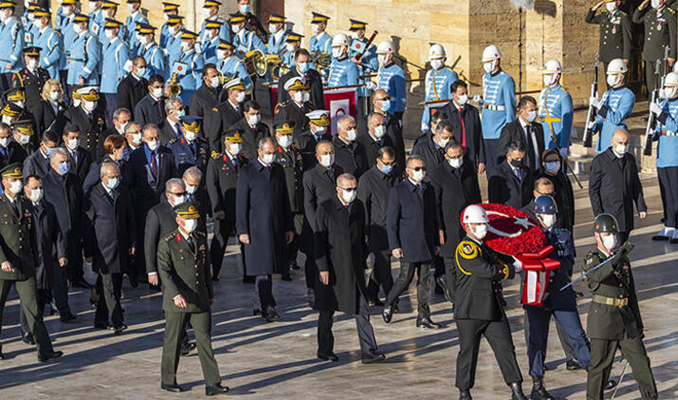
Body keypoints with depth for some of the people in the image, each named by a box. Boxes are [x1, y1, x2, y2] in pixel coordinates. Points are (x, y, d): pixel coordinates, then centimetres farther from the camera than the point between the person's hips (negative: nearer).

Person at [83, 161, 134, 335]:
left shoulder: (123, 193, 7)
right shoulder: (94, 196, -8)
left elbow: (130, 219, 16)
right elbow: (88, 225, -5)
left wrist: (132, 242, 11)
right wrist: (88, 252, -5)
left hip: (121, 248, 5)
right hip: (103, 249, -5)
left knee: (115, 286, 9)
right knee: (109, 286, -9)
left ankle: (101, 319, 21)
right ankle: (117, 322, -11)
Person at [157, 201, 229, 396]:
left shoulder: (201, 239, 10)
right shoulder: (167, 243, -8)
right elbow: (164, 271, -16)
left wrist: (210, 294, 21)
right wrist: (176, 295, -28)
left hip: (200, 300, 4)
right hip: (177, 301, -4)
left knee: (204, 339, -1)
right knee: (173, 341, 6)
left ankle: (212, 384, -4)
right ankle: (167, 380, 22)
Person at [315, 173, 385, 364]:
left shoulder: (358, 207, 8)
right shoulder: (326, 208, -7)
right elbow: (319, 239, -9)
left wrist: (362, 262, 14)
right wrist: (323, 268, -15)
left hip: (354, 268, 4)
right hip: (332, 268, -4)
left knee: (361, 309, -3)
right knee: (327, 311, 8)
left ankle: (368, 351, -6)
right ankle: (324, 350, 21)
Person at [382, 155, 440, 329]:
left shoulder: (429, 190, 11)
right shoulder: (397, 191, -6)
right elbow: (391, 221, -6)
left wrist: (436, 242, 14)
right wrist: (394, 246, -11)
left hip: (427, 245, 5)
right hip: (408, 245, -5)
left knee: (426, 279, 3)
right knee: (405, 278, -2)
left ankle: (423, 317, 8)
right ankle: (388, 304, 23)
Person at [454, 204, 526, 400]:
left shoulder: (487, 246, 17)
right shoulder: (465, 248, -12)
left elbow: (498, 266, 30)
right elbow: (488, 271, -20)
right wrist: (513, 268, -9)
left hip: (494, 310, 7)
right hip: (470, 311, -7)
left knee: (506, 349, 1)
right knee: (468, 353, 3)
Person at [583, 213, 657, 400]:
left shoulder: (624, 259, 14)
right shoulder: (592, 259, -5)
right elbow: (597, 276, -30)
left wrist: (638, 322, 20)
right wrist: (616, 258, -42)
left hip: (625, 316, 6)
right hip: (603, 317, -5)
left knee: (640, 360, 3)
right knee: (600, 364, -1)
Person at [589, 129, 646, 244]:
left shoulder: (630, 159, 9)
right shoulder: (599, 161, -8)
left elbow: (636, 186, 17)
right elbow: (593, 189, -6)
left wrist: (641, 207, 9)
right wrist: (598, 214, -11)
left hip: (626, 215, 6)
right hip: (609, 213, -6)